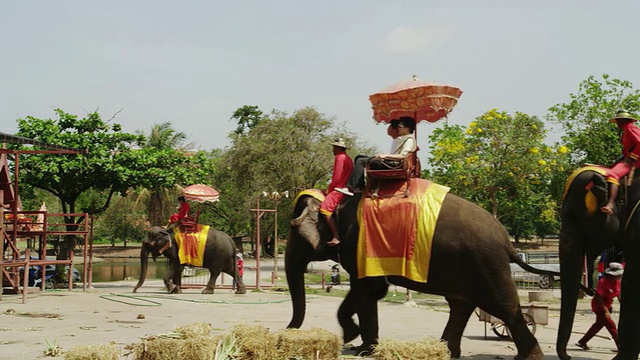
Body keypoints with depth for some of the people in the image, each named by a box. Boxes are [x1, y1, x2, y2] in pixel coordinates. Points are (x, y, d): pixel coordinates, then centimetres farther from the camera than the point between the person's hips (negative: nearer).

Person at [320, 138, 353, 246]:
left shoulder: (340, 158, -9)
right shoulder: (347, 158, 22)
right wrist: (330, 188, 18)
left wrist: (329, 189, -6)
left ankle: (336, 237, -31)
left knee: (325, 208, -24)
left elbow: (337, 177, -16)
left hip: (340, 189, -11)